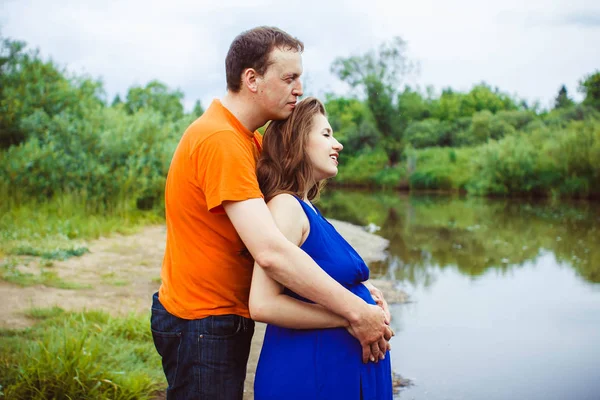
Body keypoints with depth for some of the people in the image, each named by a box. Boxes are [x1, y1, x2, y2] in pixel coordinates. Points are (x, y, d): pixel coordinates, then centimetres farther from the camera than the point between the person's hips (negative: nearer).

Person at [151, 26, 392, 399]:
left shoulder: (251, 139, 8)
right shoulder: (221, 140, -24)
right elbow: (271, 251, -33)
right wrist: (356, 311, -27)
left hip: (227, 317, 9)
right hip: (203, 325, -9)